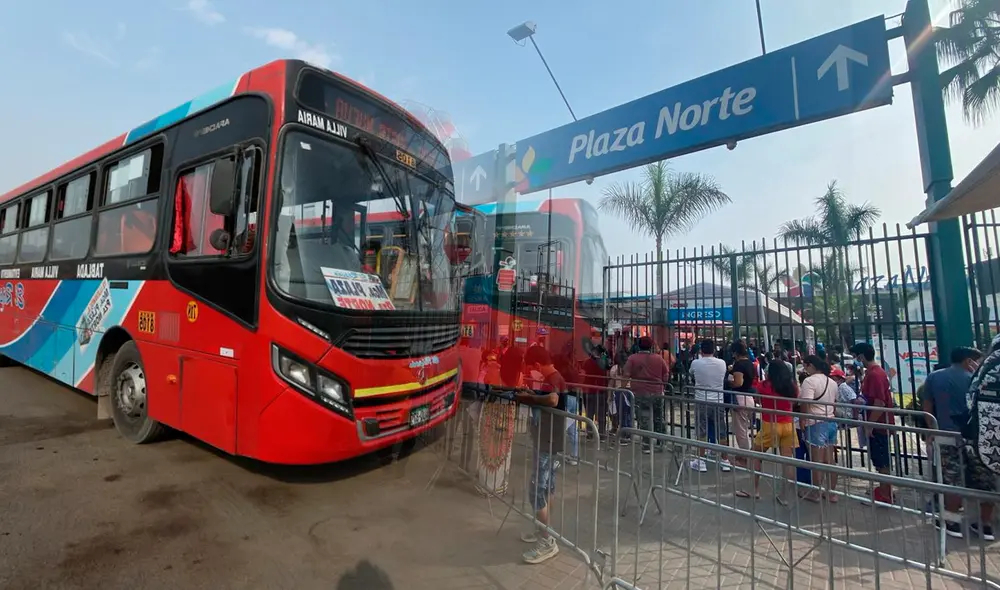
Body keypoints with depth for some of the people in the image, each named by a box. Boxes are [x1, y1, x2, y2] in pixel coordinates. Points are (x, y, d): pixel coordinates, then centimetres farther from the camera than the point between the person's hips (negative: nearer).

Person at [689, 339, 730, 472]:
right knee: (721, 433, 13)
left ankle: (701, 462, 11)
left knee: (702, 433, 6)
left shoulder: (695, 363, -9)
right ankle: (725, 461, 23)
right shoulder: (722, 363, -4)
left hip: (701, 402, -2)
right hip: (718, 402, 2)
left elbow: (691, 374, 11)